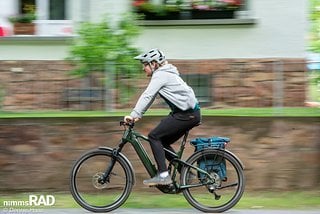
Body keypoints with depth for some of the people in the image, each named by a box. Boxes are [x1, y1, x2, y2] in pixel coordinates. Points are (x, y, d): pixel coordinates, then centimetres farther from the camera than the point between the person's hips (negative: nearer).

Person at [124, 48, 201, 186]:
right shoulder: (163, 74, 19)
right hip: (189, 113, 10)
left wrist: (134, 115, -24)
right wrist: (138, 115, 14)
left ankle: (163, 175, -15)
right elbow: (149, 97, 20)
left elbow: (147, 96, -21)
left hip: (187, 114, -10)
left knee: (154, 136, -11)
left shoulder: (161, 75, -11)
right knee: (162, 142, 13)